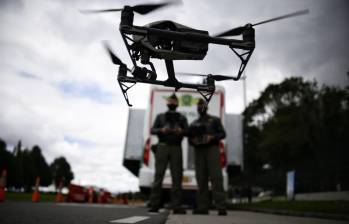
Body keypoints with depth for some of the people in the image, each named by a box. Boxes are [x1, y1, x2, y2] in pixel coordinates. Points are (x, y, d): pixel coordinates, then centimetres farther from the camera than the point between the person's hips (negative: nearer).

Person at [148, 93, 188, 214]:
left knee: (177, 177, -5)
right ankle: (154, 205, -3)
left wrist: (181, 131, -17)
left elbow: (187, 132, 7)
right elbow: (152, 130, 6)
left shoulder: (182, 118, 18)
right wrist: (161, 130, -16)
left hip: (176, 149, 1)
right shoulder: (160, 116, 17)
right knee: (158, 176, -6)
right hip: (162, 147, -1)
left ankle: (176, 206, -4)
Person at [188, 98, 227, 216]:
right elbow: (190, 139, 18)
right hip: (199, 151, 4)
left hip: (212, 149, -3)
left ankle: (221, 207, -15)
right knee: (201, 179, -1)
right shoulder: (194, 124, 21)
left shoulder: (215, 120, 11)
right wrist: (193, 141, -6)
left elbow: (222, 134, 2)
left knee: (216, 177, -13)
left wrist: (212, 137, -16)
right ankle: (202, 207, 0)